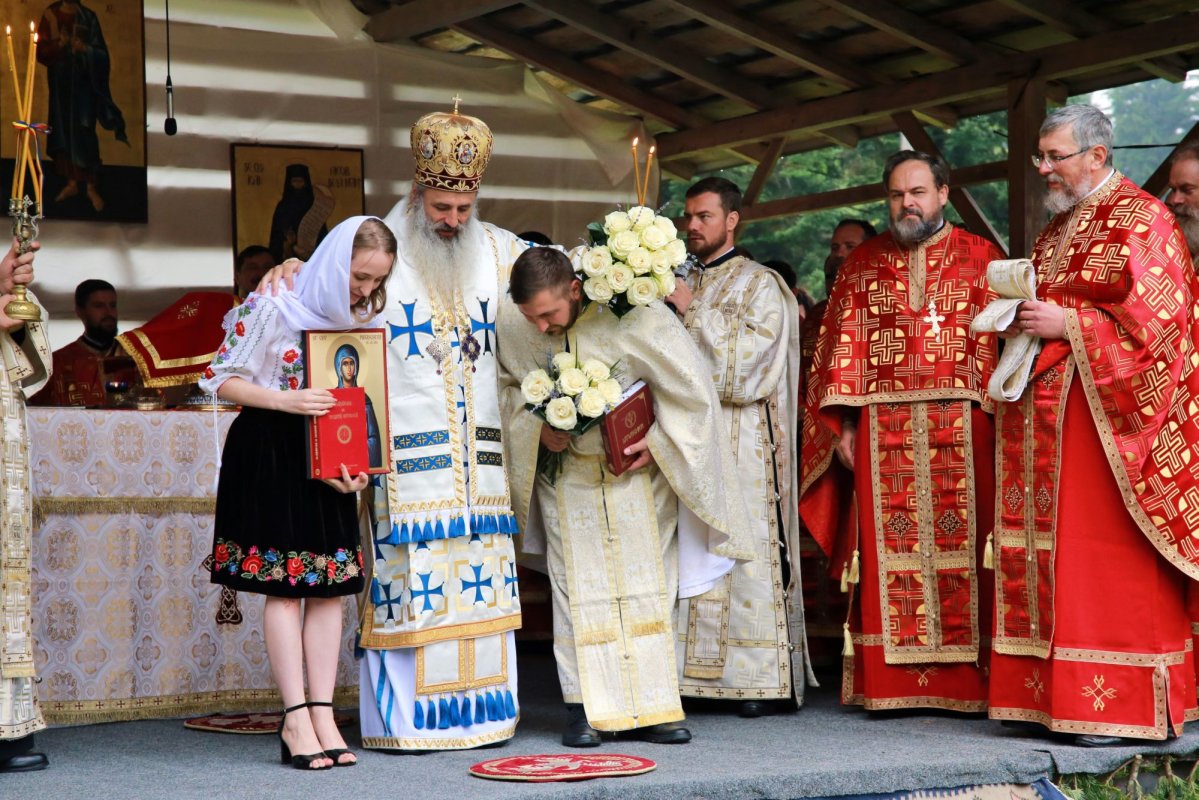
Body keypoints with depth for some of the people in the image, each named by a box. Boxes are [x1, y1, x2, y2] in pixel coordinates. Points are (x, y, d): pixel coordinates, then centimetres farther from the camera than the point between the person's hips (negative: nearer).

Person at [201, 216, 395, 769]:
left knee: (330, 587, 3)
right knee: (283, 586, -5)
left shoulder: (363, 317, 6)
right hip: (269, 453, -6)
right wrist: (285, 400, -23)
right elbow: (221, 380, -8)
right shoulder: (273, 310, -11)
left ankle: (322, 715, 7)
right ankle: (295, 719, -2)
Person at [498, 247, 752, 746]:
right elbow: (509, 383, 6)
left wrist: (657, 440, -13)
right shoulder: (512, 324, -15)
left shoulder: (634, 315, -23)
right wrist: (536, 424, -9)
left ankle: (650, 708, 7)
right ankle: (584, 709, 2)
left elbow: (690, 386, -11)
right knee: (578, 585, -2)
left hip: (636, 468, -1)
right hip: (568, 475, 1)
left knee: (647, 587, 2)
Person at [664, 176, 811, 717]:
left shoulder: (760, 286, 2)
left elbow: (750, 354, -11)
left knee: (744, 551, -8)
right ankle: (693, 672, 2)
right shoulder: (679, 288, 19)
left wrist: (695, 313, -9)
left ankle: (756, 679, -5)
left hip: (742, 442, -5)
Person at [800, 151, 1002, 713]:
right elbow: (842, 346, 10)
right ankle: (891, 681, 3)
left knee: (962, 542, -3)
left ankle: (968, 678, 2)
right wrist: (845, 426, 1)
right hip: (882, 429, 2)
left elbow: (997, 342, 2)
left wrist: (994, 416, -8)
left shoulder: (980, 258, 8)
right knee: (889, 548, 0)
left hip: (961, 428, -2)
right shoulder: (862, 264, 14)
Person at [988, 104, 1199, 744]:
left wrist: (1066, 324, -15)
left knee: (1106, 556, -8)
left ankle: (1115, 703, -5)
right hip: (1042, 416, 8)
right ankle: (1050, 692, 7)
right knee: (1046, 549, 4)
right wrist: (1021, 320, 9)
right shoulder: (1054, 231, 20)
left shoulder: (1141, 220, -6)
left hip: (1104, 412, -8)